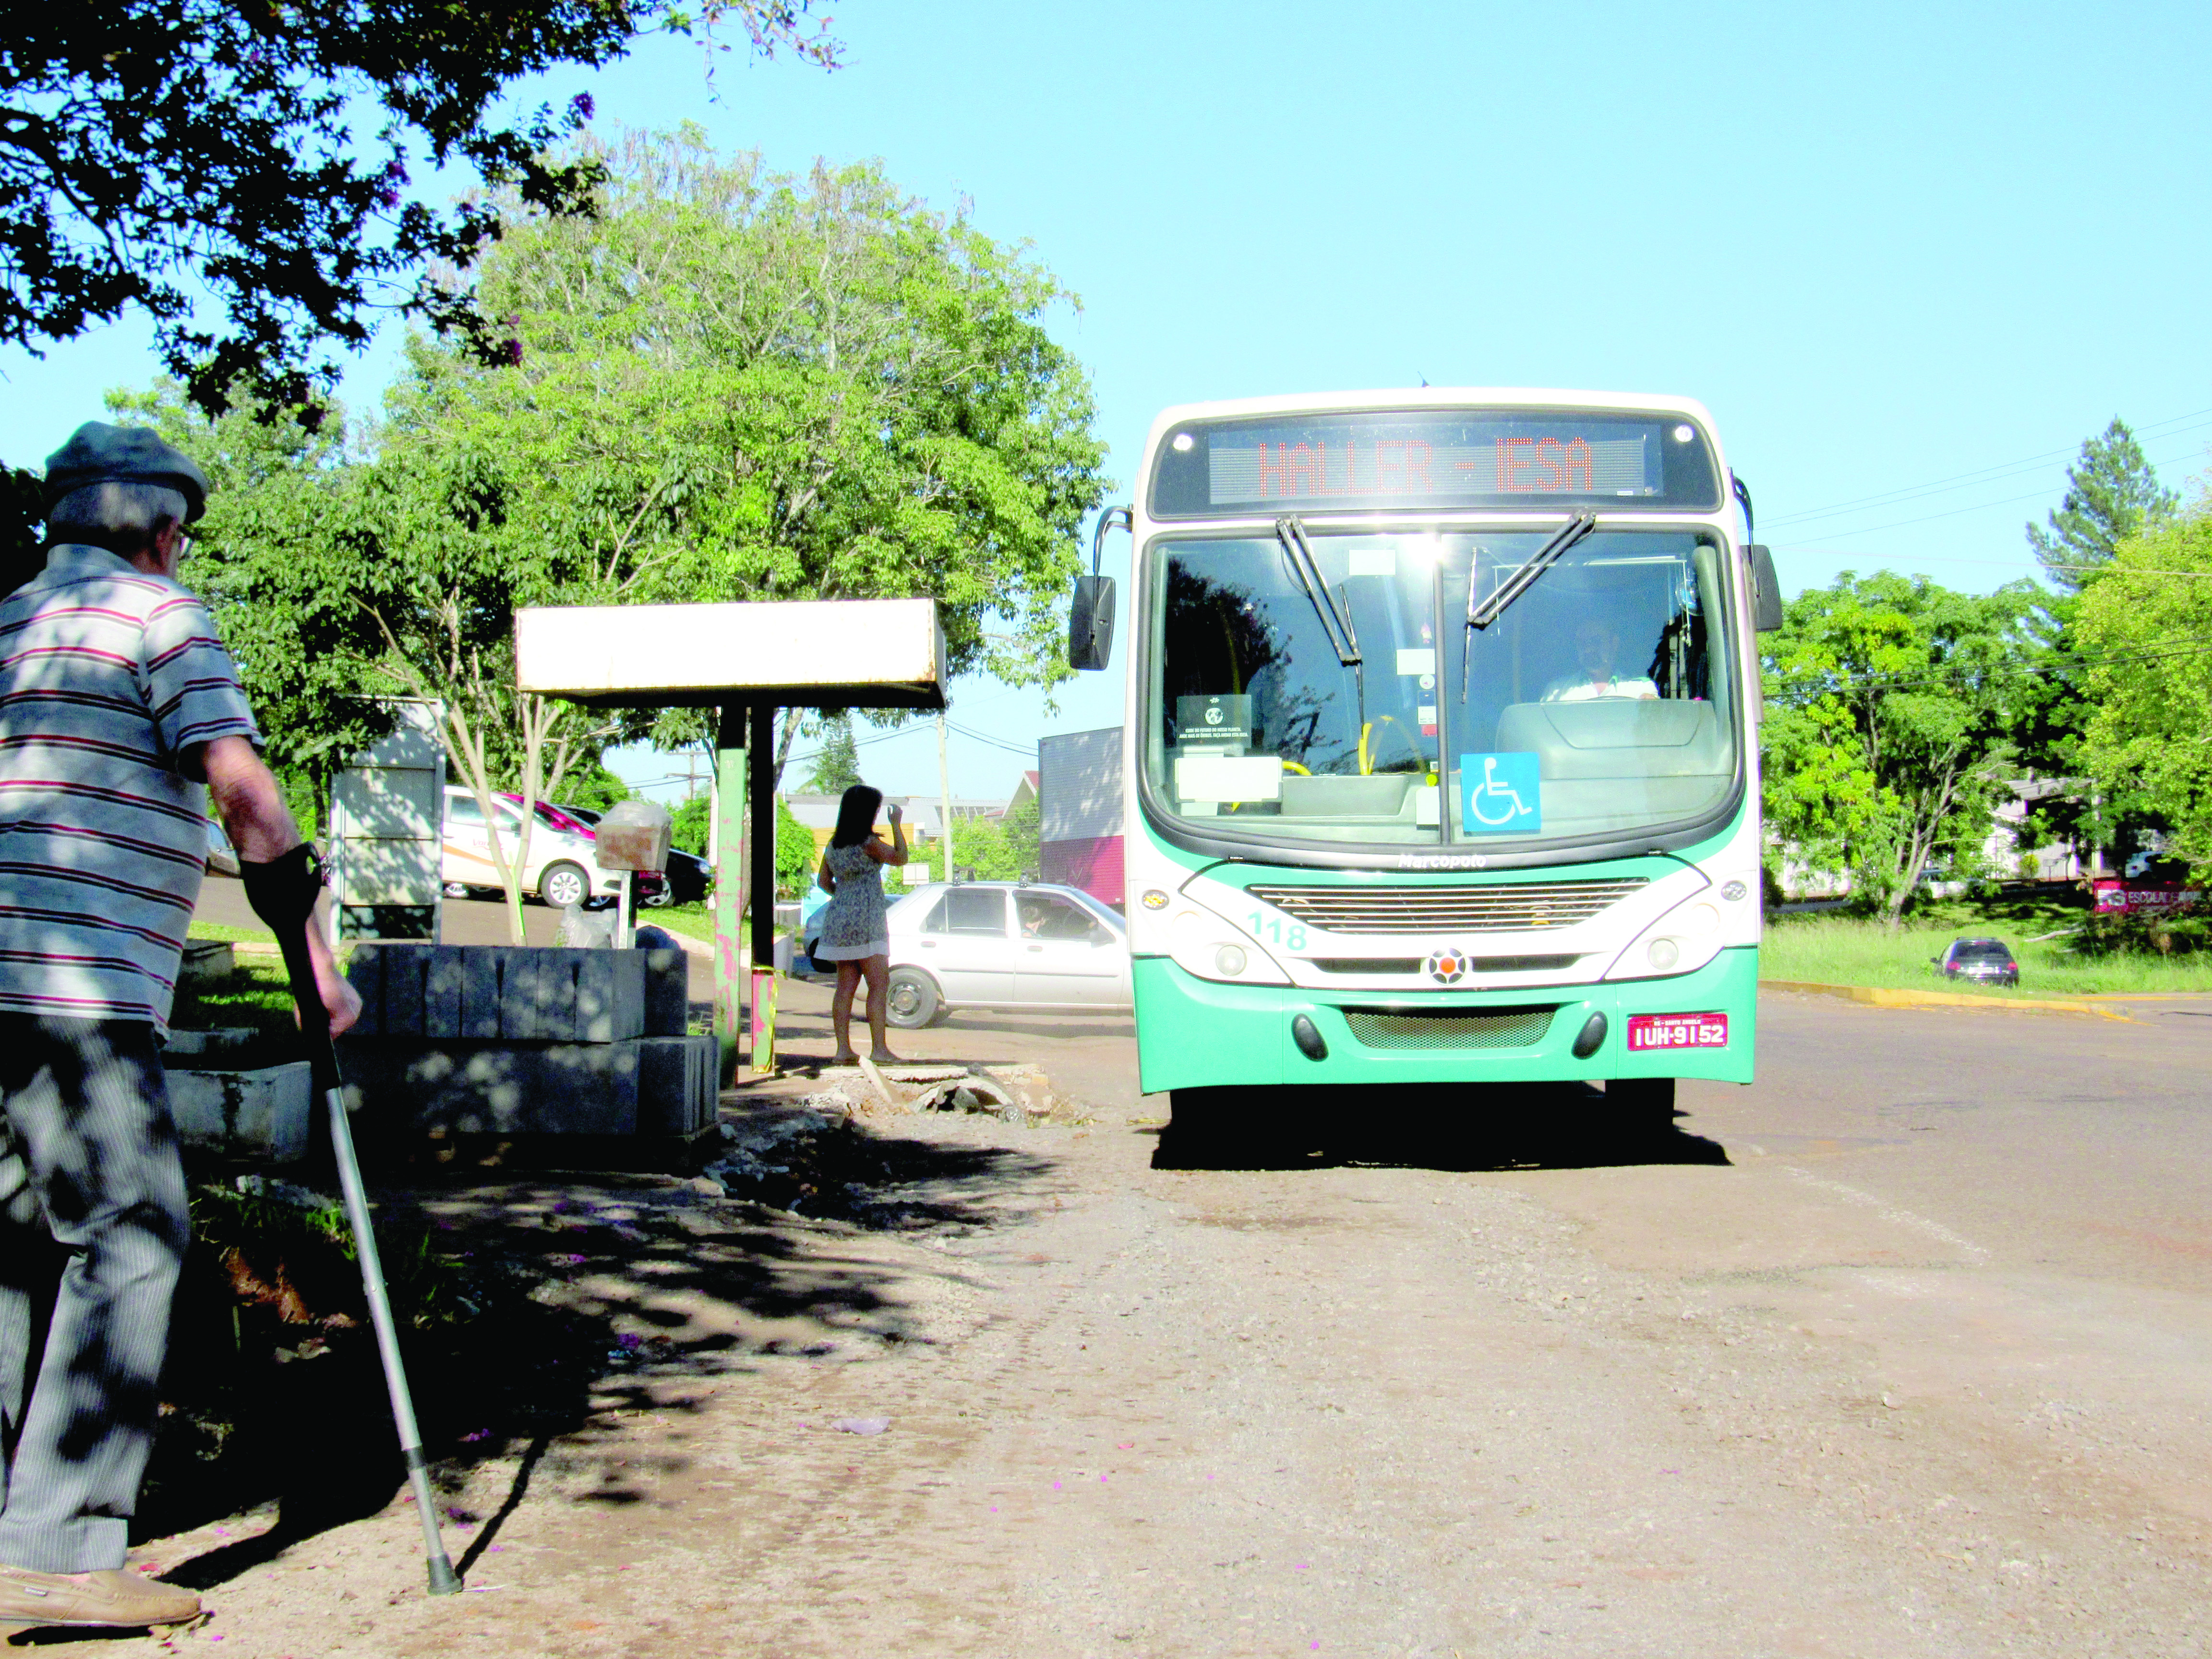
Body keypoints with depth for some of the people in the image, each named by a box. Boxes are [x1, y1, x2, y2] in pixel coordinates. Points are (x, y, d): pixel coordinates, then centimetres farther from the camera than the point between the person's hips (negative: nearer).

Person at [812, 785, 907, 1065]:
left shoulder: (834, 844, 9)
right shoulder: (869, 843, -14)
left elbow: (824, 880, 16)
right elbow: (900, 857, -2)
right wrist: (896, 824, 5)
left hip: (838, 919, 8)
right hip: (865, 922, -8)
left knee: (846, 987, 7)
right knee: (879, 985, -5)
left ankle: (843, 1049, 6)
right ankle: (879, 1049, -10)